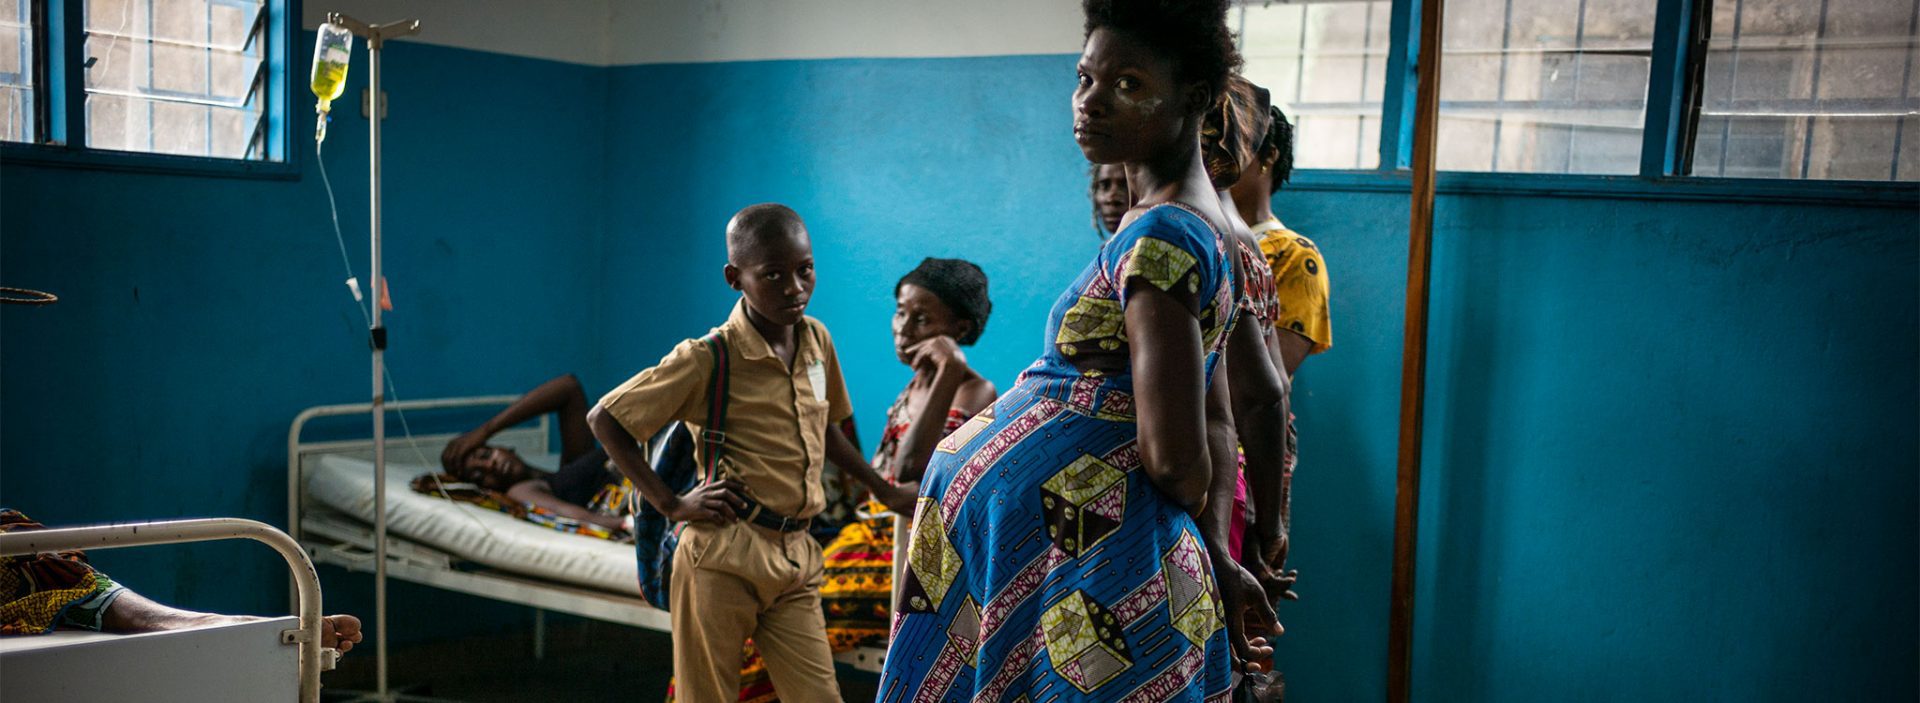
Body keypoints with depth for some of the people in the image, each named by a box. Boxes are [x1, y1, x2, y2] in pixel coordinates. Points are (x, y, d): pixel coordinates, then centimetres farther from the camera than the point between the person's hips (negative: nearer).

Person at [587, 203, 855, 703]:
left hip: (796, 559, 5)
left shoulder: (817, 340, 8)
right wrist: (672, 504, -8)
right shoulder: (710, 358, -9)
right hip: (723, 557, -5)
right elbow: (603, 419, -4)